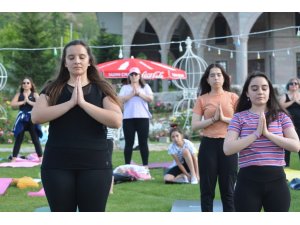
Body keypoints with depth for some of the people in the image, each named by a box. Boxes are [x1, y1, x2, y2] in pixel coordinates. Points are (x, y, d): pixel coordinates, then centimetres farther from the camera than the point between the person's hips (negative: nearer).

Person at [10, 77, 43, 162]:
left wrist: (28, 101, -11)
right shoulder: (19, 94, 10)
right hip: (22, 119, 2)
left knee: (35, 139, 0)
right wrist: (23, 101, -10)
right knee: (18, 139, 2)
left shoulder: (35, 94, 4)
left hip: (32, 119, -2)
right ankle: (14, 158, 3)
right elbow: (12, 104, -4)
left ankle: (41, 158, 4)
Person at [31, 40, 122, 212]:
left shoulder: (101, 89, 4)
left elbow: (116, 120, -11)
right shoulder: (53, 89, 7)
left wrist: (82, 102, -14)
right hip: (58, 165, 1)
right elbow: (36, 116, -10)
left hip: (95, 165, -1)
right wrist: (71, 102, -14)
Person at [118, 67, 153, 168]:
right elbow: (121, 100, -3)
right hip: (128, 118, 0)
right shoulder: (125, 87, 12)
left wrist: (139, 93, -8)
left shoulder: (145, 87, 13)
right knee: (129, 143, 0)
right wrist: (132, 94, -11)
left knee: (143, 142, 0)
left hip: (143, 117, 0)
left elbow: (150, 99, -2)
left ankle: (145, 165, 3)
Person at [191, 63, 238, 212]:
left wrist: (223, 118, -13)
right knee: (207, 189, 5)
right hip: (208, 145, 0)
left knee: (228, 189, 6)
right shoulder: (202, 99, 4)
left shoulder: (233, 97, 4)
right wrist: (214, 119, -13)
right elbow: (194, 125, -4)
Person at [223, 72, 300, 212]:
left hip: (276, 180, 2)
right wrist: (256, 134, -16)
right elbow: (228, 149, -11)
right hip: (248, 181, -2)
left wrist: (268, 133, -15)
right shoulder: (239, 117, 2)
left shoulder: (281, 117, 6)